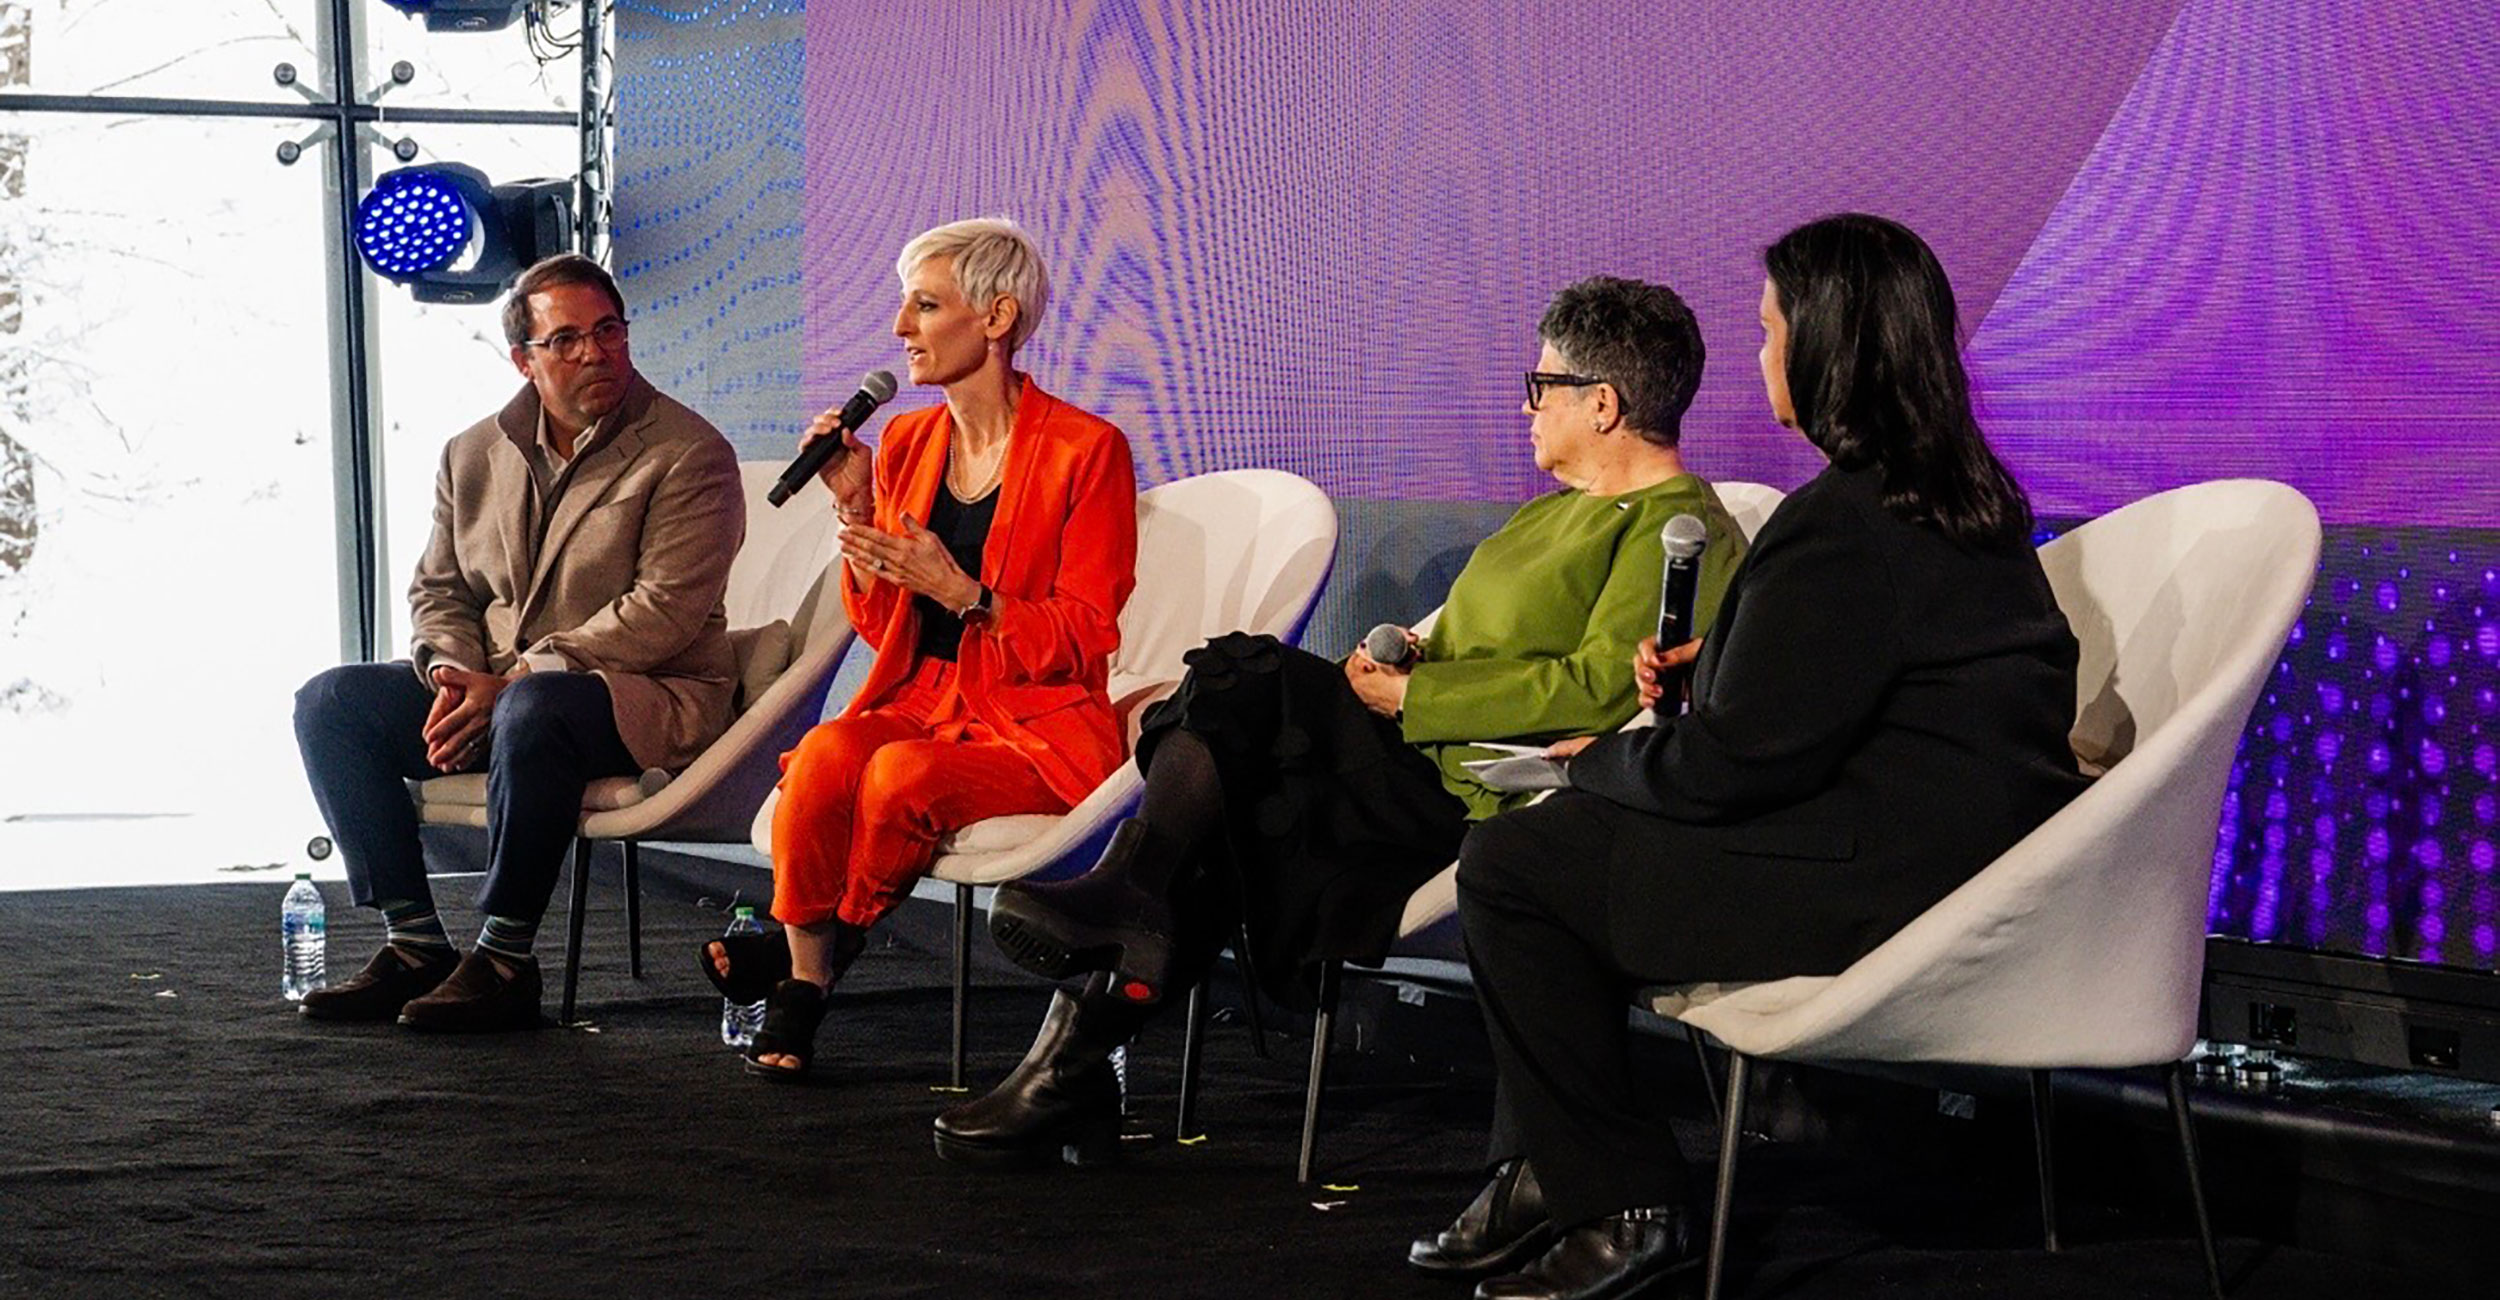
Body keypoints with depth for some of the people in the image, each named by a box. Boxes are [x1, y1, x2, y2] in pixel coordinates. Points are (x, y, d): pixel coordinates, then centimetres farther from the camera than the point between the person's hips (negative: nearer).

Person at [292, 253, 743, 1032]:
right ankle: (415, 946, -10)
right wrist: (454, 671, -8)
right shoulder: (474, 455, 12)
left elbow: (665, 611, -17)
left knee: (533, 711, -39)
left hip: (648, 697, -7)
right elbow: (437, 586, 17)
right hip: (494, 690, 7)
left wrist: (511, 683, -22)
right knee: (329, 703, -9)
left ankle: (505, 962, -27)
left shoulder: (688, 454, -8)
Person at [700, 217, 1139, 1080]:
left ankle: (821, 946, -8)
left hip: (1041, 726, -5)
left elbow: (1085, 639, -7)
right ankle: (798, 990, -20)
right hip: (920, 705, 5)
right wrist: (855, 508, 0)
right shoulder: (906, 443, 12)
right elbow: (880, 628, 14)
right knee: (824, 757, -30)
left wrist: (961, 591, -20)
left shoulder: (1085, 450, -6)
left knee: (902, 776, -34)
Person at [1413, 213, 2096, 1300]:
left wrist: (1597, 759, -1)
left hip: (1881, 885, -11)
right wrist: (1710, 666, 13)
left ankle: (1624, 1206, 6)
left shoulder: (1842, 526, -21)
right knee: (1556, 835, 18)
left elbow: (1737, 761, -19)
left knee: (1509, 865, -5)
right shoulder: (1964, 498, 11)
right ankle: (1545, 1178, 19)